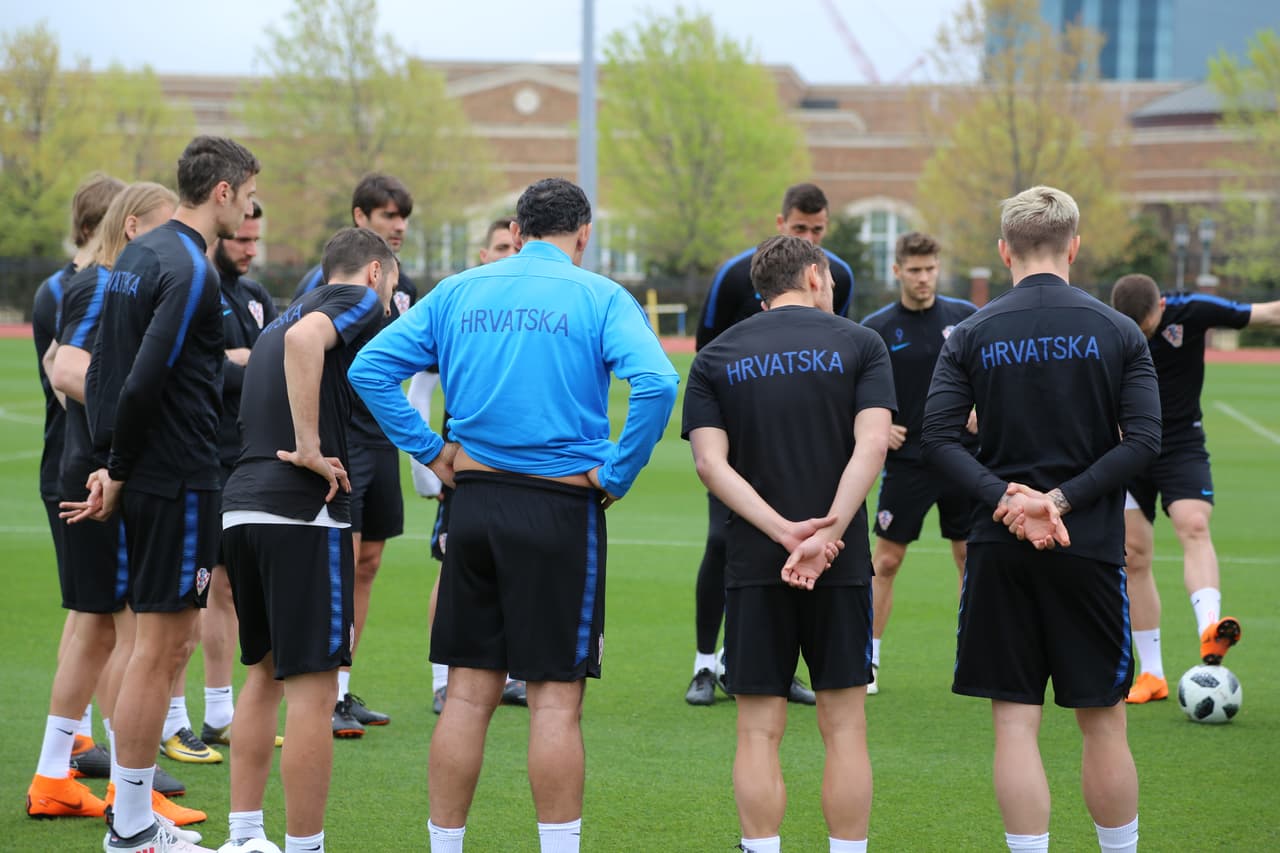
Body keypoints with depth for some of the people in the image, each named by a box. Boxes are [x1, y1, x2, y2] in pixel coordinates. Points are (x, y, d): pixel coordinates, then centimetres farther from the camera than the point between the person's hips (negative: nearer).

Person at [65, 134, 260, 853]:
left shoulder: (140, 255, 13)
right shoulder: (192, 271, -16)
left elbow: (108, 366, 14)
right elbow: (145, 382, -23)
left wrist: (113, 464, 10)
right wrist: (120, 472, -11)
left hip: (147, 474, 10)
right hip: (178, 478, -10)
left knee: (162, 643, 14)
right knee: (164, 645, -3)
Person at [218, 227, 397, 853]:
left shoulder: (283, 317, 24)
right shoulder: (359, 301, -2)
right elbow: (304, 339, -22)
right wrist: (311, 449, -21)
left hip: (240, 508, 9)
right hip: (303, 512, -9)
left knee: (264, 674, 20)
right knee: (312, 690, -4)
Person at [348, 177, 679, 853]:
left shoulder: (458, 292, 8)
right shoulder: (599, 298, -4)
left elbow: (369, 367, 5)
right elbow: (655, 382, -20)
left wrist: (430, 450, 6)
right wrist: (616, 475, -10)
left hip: (474, 501, 4)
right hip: (561, 511, -4)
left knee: (469, 692, 9)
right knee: (556, 696, 0)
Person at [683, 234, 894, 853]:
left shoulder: (715, 358, 7)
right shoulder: (859, 344, 3)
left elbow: (711, 462, -6)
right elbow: (871, 444, -10)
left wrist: (783, 531, -11)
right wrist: (828, 532, -16)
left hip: (753, 565, 1)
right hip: (843, 565, -1)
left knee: (759, 732, 4)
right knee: (844, 727, 6)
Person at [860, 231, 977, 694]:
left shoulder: (965, 316, 2)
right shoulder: (877, 328, -2)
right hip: (907, 460, -2)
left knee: (971, 557, 7)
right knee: (886, 560, -1)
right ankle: (867, 661, 8)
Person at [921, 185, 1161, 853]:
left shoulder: (970, 335, 2)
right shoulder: (1118, 333, 1)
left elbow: (938, 440, -8)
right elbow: (1143, 441, -8)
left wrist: (1006, 497, -14)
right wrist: (1064, 499, -11)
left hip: (999, 549, 0)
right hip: (1091, 548, 0)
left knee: (1015, 723, 2)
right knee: (1103, 723, 9)